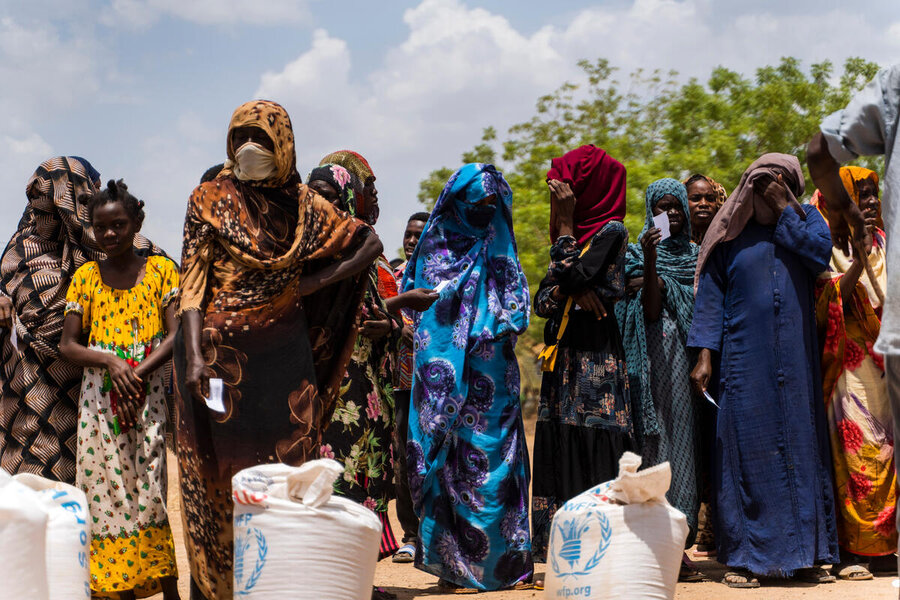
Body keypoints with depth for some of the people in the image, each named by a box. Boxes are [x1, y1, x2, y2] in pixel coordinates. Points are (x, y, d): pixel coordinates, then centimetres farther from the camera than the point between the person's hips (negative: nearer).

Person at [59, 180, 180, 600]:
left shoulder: (160, 269, 4)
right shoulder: (86, 276, 9)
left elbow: (176, 336, -4)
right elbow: (67, 345, 5)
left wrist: (137, 374, -17)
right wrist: (111, 363, -13)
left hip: (149, 394, -2)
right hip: (100, 398, 2)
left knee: (150, 492, -7)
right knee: (108, 492, 1)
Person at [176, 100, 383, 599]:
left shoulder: (302, 204, 8)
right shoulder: (210, 200, 3)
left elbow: (370, 243, 14)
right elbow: (193, 279, -5)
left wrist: (316, 282, 1)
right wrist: (195, 353, -17)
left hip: (281, 353, 2)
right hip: (220, 352, -1)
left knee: (284, 465, 0)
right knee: (216, 473, 0)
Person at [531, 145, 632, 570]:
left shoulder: (611, 230, -4)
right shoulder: (576, 231, 19)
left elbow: (570, 275, -15)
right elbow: (542, 301, 12)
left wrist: (565, 223, -5)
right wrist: (572, 291, -9)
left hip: (594, 359, -8)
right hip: (563, 359, 8)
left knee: (592, 453, -9)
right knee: (560, 451, 5)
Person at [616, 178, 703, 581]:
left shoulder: (695, 254, 19)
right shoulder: (641, 252, 4)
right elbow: (651, 311, -10)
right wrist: (650, 259, -19)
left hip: (690, 354, 4)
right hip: (660, 355, -4)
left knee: (684, 441, 0)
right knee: (660, 440, -9)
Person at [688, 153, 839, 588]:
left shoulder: (805, 218, 12)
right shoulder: (730, 233, 6)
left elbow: (821, 253, -9)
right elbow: (710, 297, 3)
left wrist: (783, 208, -5)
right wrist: (704, 355, -6)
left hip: (797, 363, 2)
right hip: (745, 363, -2)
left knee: (801, 449, 4)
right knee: (745, 453, -2)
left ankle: (805, 555, 11)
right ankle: (742, 558, 2)